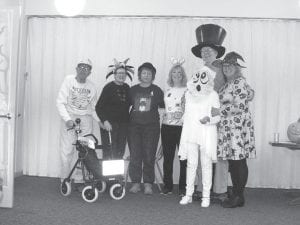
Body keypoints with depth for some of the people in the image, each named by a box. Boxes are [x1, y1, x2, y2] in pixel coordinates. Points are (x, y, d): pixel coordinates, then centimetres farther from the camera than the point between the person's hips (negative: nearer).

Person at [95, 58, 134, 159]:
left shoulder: (126, 88, 10)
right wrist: (104, 121, -18)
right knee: (109, 153, -6)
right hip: (109, 124, -5)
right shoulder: (109, 87, -6)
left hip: (123, 124, 5)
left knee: (120, 152, 7)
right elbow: (99, 107, -8)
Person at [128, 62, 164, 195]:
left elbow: (163, 108, 12)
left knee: (149, 156, -3)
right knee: (135, 155, -1)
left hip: (151, 126, -1)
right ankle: (135, 183, 7)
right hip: (134, 125, 1)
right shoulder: (133, 90, 11)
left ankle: (148, 184, 4)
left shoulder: (157, 91, 8)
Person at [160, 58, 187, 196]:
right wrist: (163, 122, 15)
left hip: (182, 126, -4)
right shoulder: (167, 91, 15)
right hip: (167, 126, 4)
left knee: (184, 158, -4)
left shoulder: (187, 90, 1)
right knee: (167, 157, 7)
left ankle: (183, 187, 4)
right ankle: (167, 186, 16)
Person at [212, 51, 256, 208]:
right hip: (226, 128, 9)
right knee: (232, 162, 9)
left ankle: (239, 197, 2)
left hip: (238, 127, -9)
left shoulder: (240, 82, -8)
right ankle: (235, 195, 15)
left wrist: (219, 109, -13)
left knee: (239, 161, -4)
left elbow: (240, 106, -17)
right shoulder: (226, 84, 18)